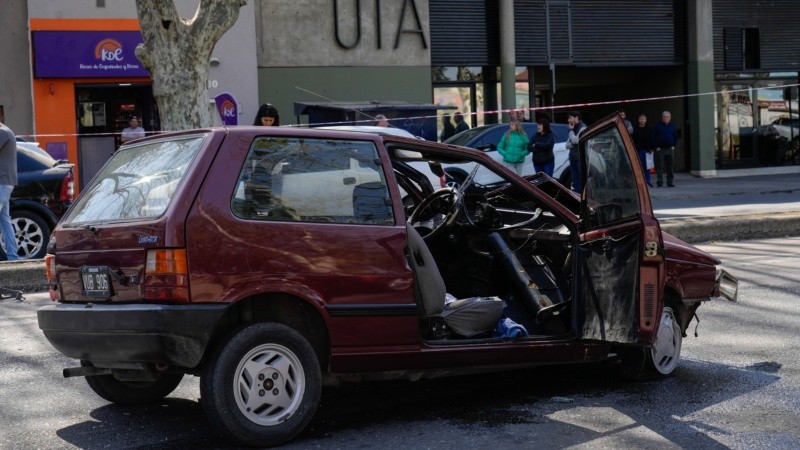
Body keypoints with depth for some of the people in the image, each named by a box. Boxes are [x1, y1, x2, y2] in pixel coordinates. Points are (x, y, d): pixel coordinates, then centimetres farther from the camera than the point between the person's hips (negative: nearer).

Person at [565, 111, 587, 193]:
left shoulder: (582, 128, -8)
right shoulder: (573, 129, 17)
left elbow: (575, 140, -21)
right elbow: (567, 145, 12)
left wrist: (571, 130, -7)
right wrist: (573, 144, -9)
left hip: (581, 159, -8)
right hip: (573, 159, 8)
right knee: (575, 182, 8)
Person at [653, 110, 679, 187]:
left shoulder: (672, 126, 10)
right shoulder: (658, 126, 1)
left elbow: (676, 137, 15)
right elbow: (654, 137, 1)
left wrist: (674, 146, 2)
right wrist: (657, 147, -7)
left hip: (670, 149, 3)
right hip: (660, 149, -3)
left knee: (670, 167, 5)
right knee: (659, 167, -6)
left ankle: (670, 182, 11)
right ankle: (659, 182, -4)